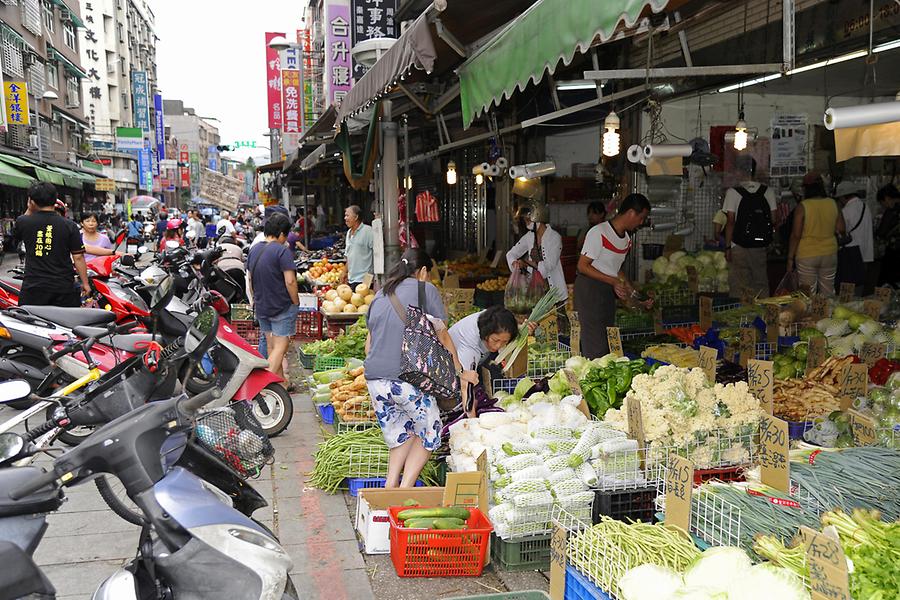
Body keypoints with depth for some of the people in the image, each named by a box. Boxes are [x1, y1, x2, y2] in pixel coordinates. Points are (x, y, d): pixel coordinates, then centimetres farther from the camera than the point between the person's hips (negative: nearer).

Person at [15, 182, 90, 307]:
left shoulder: (23, 222, -2)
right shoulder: (70, 226, -4)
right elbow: (78, 257, -3)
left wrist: (29, 210, 23)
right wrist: (85, 283, 5)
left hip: (32, 287, 0)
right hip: (63, 287, 0)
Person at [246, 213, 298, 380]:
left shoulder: (254, 249, 8)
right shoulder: (282, 251, -16)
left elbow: (250, 279, 16)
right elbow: (290, 281, -21)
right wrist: (296, 302, -9)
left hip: (261, 306, 8)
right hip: (282, 307, -8)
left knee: (271, 346, 16)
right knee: (280, 347, -4)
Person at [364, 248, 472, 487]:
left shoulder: (380, 295, 19)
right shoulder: (426, 290, 3)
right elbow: (443, 336, 5)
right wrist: (460, 372, 16)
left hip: (374, 378, 6)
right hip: (406, 378, -6)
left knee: (400, 435, 22)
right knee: (429, 432, 12)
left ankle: (390, 487, 12)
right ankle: (405, 489, 2)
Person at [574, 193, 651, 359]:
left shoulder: (626, 237, 8)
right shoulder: (599, 233, -18)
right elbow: (582, 266, -18)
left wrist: (628, 286, 3)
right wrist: (614, 281, -22)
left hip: (609, 291, 9)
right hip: (589, 288, -8)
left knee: (607, 341, 10)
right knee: (595, 346, -9)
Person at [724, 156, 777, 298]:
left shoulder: (733, 192, -9)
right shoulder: (768, 191, 1)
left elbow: (730, 222, -11)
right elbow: (774, 220, 3)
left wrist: (727, 247, -6)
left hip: (739, 246, -4)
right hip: (761, 246, 4)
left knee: (739, 288, 3)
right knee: (761, 284, 15)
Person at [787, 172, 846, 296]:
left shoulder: (802, 207, -12)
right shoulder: (833, 204, -1)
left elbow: (796, 235, -13)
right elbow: (841, 230, 3)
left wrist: (790, 258, -5)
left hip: (806, 256, -4)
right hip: (829, 254, 4)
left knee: (808, 295, 3)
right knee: (828, 294, 13)